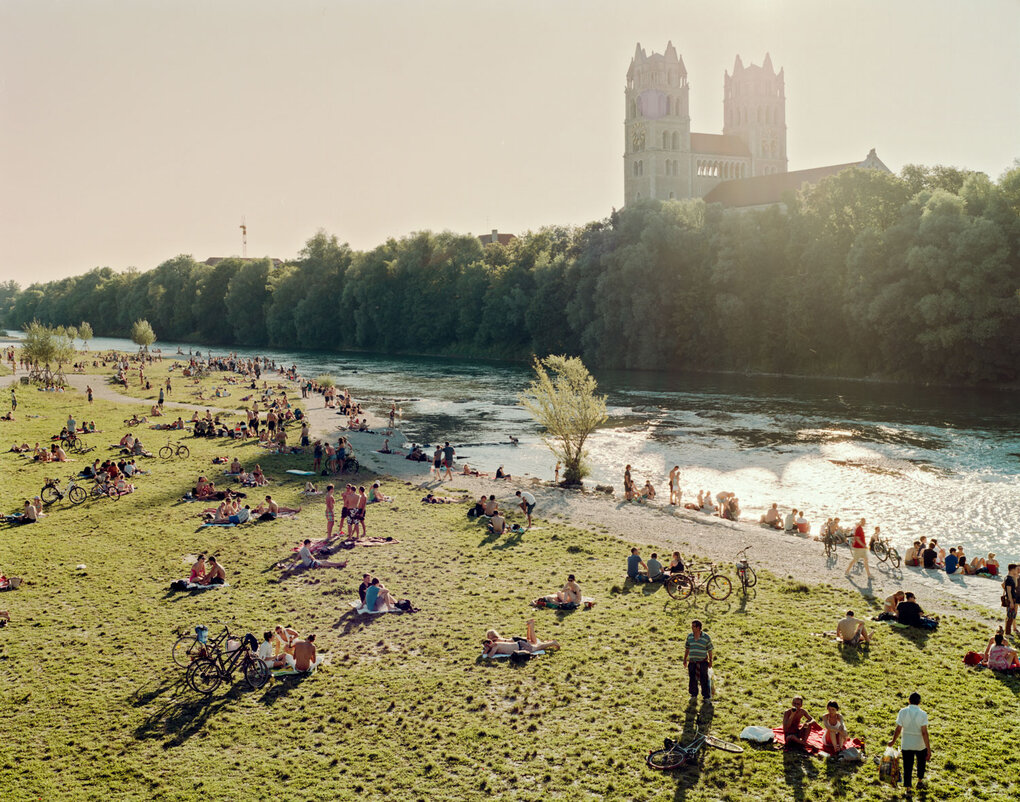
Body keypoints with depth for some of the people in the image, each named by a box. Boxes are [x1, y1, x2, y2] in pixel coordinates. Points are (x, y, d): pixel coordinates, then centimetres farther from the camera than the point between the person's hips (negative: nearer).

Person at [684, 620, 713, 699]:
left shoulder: (706, 637, -8)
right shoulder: (689, 636, 3)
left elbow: (710, 649, -1)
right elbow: (687, 648, 12)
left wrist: (710, 661, 0)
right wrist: (685, 659, 12)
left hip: (702, 662, -3)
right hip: (692, 662, 3)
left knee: (704, 680, -2)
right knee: (692, 679, 9)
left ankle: (706, 696, 8)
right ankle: (693, 695, 24)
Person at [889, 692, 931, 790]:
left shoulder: (903, 712, -11)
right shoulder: (922, 714, -15)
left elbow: (898, 729, -9)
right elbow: (924, 732, -19)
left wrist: (893, 741, 7)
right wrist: (929, 749, -15)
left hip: (906, 745, 0)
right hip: (920, 745, 0)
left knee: (907, 767, 9)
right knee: (921, 762, 29)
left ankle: (908, 789, 9)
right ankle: (920, 780, 44)